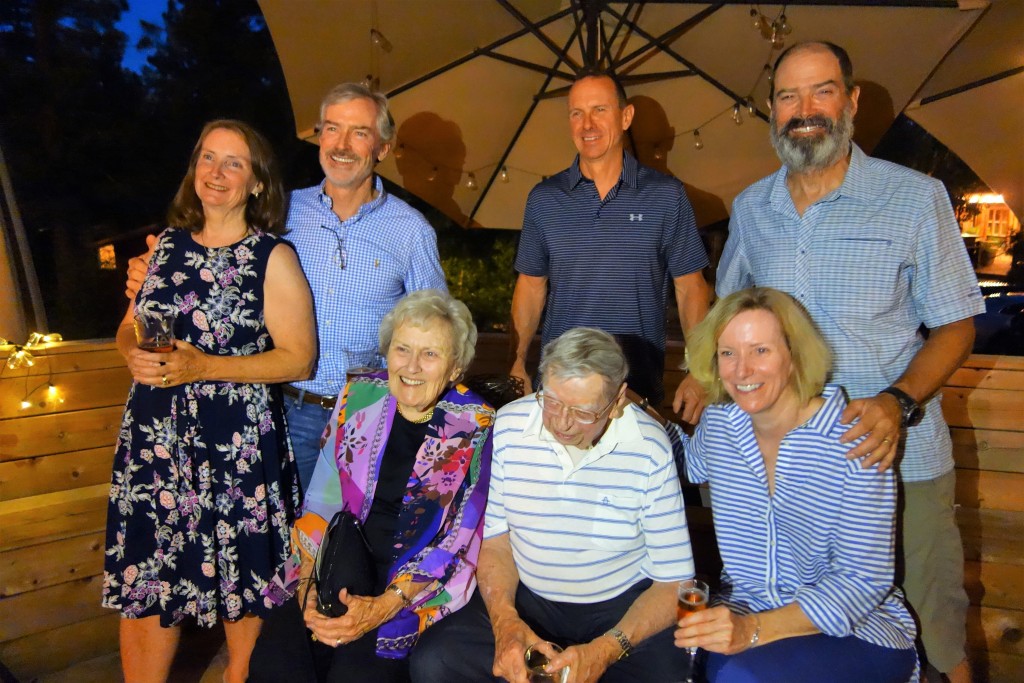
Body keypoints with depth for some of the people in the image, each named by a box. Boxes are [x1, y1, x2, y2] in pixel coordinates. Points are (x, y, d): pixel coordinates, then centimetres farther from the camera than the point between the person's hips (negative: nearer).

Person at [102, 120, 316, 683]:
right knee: (143, 575, 11)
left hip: (237, 443, -4)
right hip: (153, 436, 5)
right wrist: (134, 355, -5)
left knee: (240, 582, 7)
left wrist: (204, 368, -18)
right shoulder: (167, 245, 10)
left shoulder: (273, 257, -6)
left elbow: (298, 359, -10)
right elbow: (128, 328, 18)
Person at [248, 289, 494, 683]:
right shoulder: (359, 397, 3)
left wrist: (385, 605, -17)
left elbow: (461, 540, -9)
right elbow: (322, 499, 6)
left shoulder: (476, 429, -8)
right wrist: (310, 581, -7)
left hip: (420, 587, -3)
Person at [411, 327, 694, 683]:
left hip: (624, 606, -1)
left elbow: (672, 582, -11)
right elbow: (495, 540, 0)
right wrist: (504, 621, -17)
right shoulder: (508, 427, -11)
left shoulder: (650, 449, -17)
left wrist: (605, 651, -24)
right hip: (525, 597, 2)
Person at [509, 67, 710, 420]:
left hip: (640, 380, -1)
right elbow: (531, 286, 8)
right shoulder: (544, 198, 3)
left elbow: (690, 288, 1)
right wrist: (517, 364, 1)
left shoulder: (666, 195, -2)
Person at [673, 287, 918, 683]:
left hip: (854, 630, -4)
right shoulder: (717, 421, -1)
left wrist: (754, 630, -29)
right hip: (742, 614, 5)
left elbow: (863, 580, -18)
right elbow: (688, 469, 24)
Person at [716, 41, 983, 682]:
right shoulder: (751, 207, 4)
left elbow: (956, 325, -4)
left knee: (935, 626, 10)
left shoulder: (917, 197, -7)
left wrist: (899, 402, -21)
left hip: (899, 455, -2)